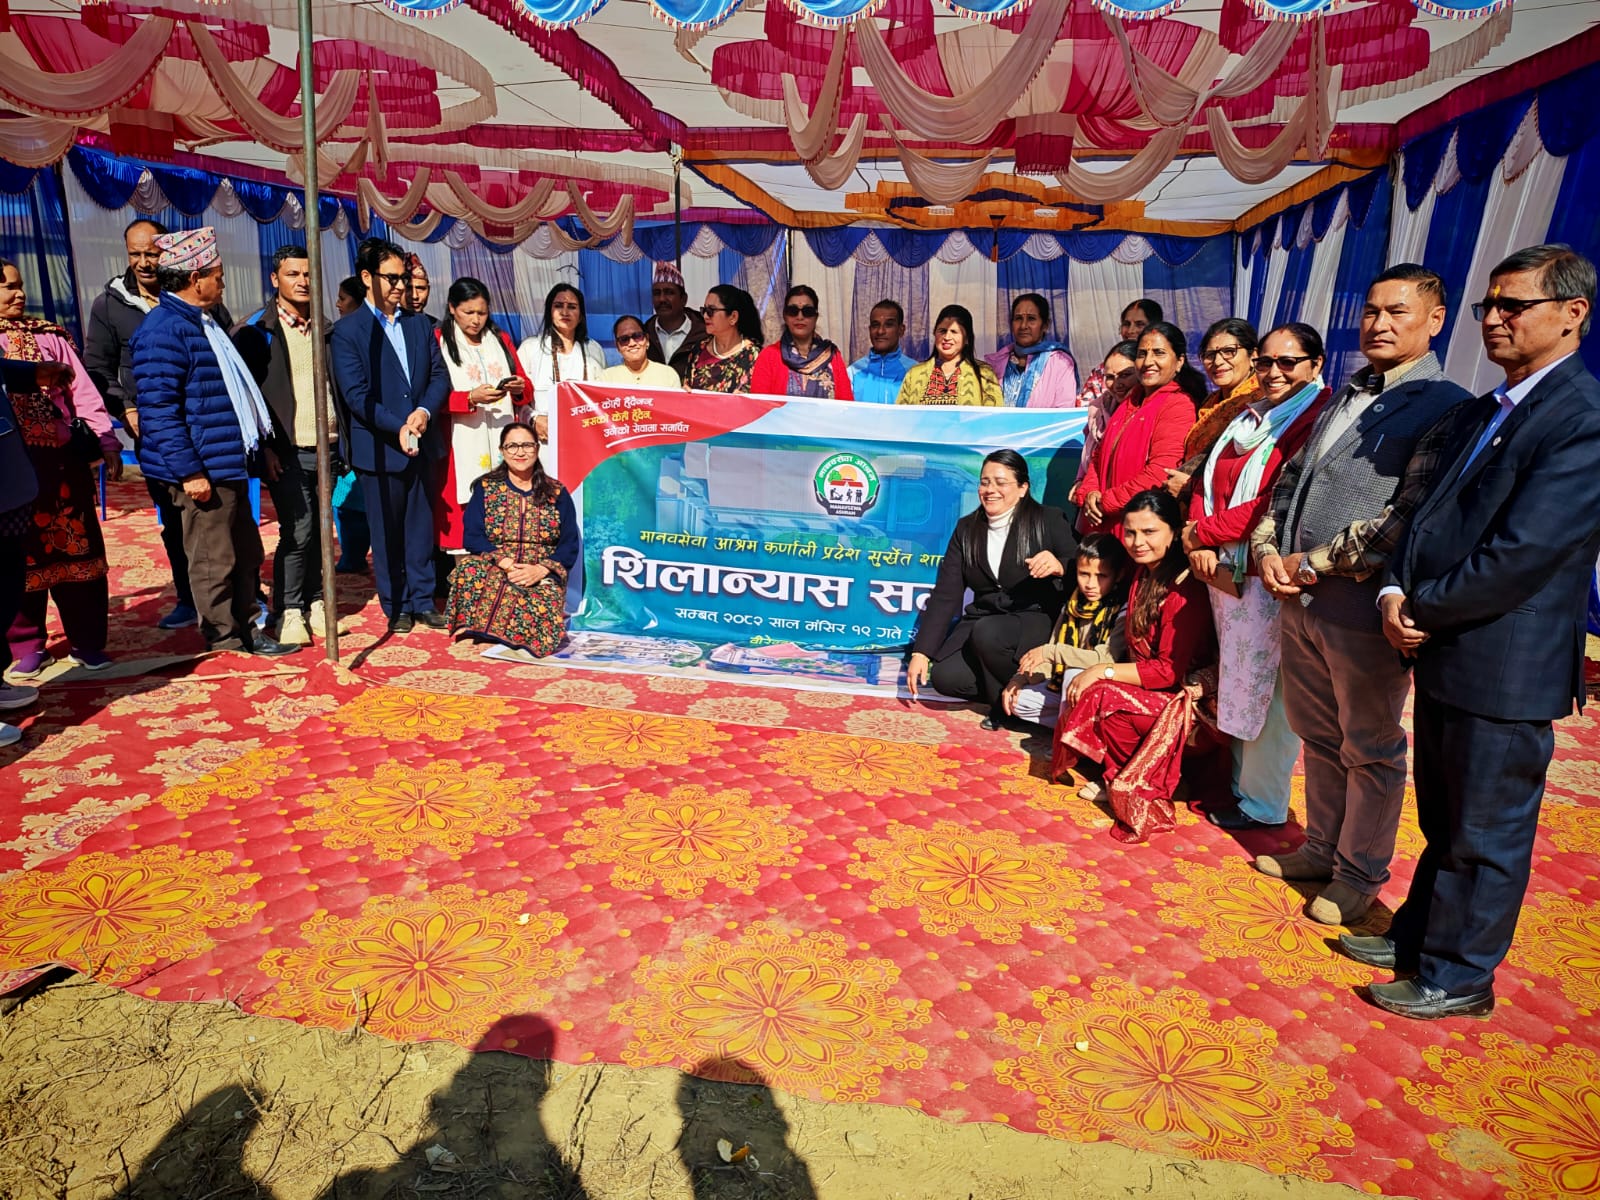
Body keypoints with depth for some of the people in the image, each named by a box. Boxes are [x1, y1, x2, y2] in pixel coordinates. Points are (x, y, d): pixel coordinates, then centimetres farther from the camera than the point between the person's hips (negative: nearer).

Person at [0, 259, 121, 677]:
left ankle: (87, 642, 12)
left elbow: (84, 393, 4)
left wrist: (108, 444, -2)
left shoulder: (47, 335, 8)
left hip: (60, 459, 1)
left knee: (77, 549, 3)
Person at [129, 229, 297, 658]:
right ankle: (225, 637, 12)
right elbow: (158, 408, -20)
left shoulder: (204, 323, 17)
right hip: (203, 470, -10)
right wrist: (188, 471, -22)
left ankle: (244, 628, 26)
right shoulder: (164, 331, -15)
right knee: (214, 559, 1)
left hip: (232, 463, 10)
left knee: (247, 553, 15)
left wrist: (260, 445, 22)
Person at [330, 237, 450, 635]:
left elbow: (439, 377, 9)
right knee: (387, 533, 5)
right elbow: (356, 394, -11)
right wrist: (398, 428, -19)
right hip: (379, 449, -4)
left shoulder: (419, 325, 12)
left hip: (423, 445, 4)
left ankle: (423, 600, 21)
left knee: (422, 527, 10)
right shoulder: (347, 331, -4)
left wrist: (424, 412, -10)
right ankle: (396, 606, 17)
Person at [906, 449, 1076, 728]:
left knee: (988, 633, -35)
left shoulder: (1049, 521, -2)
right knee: (944, 676, -22)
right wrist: (921, 652, -5)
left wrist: (1059, 566, -33)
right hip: (981, 623, 4)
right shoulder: (966, 529, 8)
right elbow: (945, 594, 3)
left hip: (1037, 621, -4)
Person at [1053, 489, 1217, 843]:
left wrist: (1104, 672, -19)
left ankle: (1141, 787, -3)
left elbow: (1170, 670, -22)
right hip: (1150, 688, 8)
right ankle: (1120, 778, 0)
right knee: (1077, 692, -13)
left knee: (1100, 696, -25)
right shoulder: (1143, 574, 4)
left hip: (1184, 702, -8)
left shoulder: (1186, 589, -22)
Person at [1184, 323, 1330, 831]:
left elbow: (1281, 503, -20)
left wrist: (1203, 533, -12)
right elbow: (1206, 482, 9)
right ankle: (1240, 783, 28)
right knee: (1236, 683, 15)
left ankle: (1263, 803, 17)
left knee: (1265, 688, 2)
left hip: (1269, 577, -8)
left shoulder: (1316, 419, -11)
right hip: (1223, 572, 8)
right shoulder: (1247, 419, 14)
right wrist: (1200, 547, -8)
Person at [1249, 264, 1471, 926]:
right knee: (1318, 736, 19)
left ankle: (1360, 873, 25)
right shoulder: (1346, 393, 15)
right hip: (1299, 595, 7)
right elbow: (1292, 477, 17)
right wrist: (1268, 549, 0)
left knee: (1369, 749, 9)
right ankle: (1322, 848, 36)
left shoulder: (1443, 407, -10)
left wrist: (1313, 563, -17)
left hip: (1362, 604, -7)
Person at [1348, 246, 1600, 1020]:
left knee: (1483, 834, 8)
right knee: (1442, 820, 22)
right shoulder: (1480, 413, 11)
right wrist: (1396, 592, -7)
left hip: (1505, 667, -8)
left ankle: (1458, 977, 25)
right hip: (1443, 652, 8)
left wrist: (1421, 610, -13)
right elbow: (1432, 515, 10)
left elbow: (1520, 556, -23)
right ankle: (1418, 934, 39)